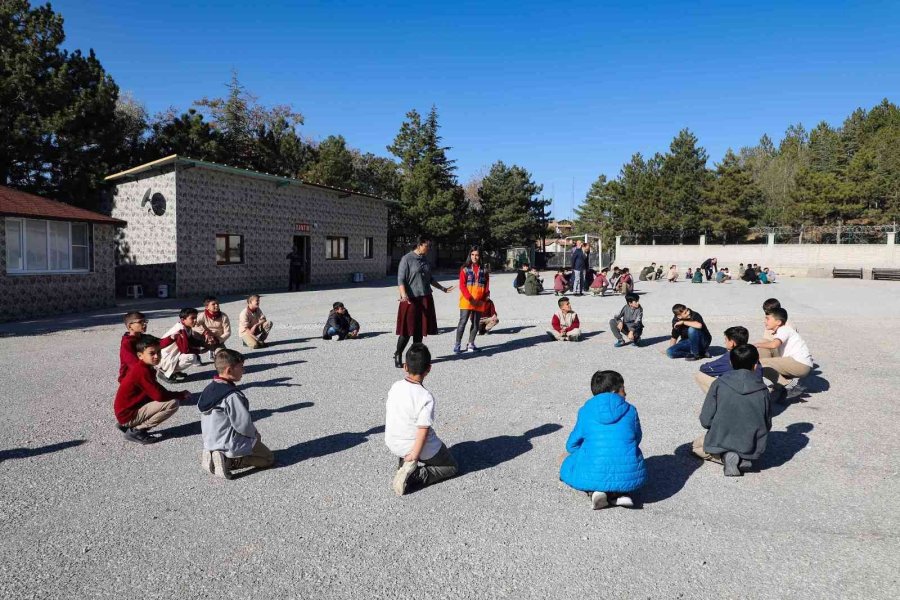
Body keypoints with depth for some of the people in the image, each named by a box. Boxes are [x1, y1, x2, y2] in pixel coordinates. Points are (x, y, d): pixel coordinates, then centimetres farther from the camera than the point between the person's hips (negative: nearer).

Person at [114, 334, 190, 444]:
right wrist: (181, 395, -11)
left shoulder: (141, 368, 8)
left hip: (126, 409, 10)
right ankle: (136, 431, -8)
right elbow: (159, 395, -24)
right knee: (172, 403, -20)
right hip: (128, 414, -10)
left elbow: (154, 392, 12)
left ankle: (127, 425, 15)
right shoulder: (142, 371, -22)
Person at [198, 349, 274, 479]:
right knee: (268, 458, 4)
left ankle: (212, 456, 9)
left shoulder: (208, 389, 1)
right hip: (232, 446, -8)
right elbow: (244, 424, -22)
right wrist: (255, 434, 0)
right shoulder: (232, 395, -26)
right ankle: (230, 461, -11)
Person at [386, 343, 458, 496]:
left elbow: (388, 415, 5)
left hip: (391, 444, 7)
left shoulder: (395, 387, -8)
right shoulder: (426, 397, -26)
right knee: (452, 467, 15)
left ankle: (402, 462, 10)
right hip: (419, 448, -7)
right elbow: (423, 433, -25)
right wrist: (413, 458, -13)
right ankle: (413, 475, -7)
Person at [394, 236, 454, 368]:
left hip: (425, 299, 7)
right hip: (411, 299, -6)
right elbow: (401, 279, -13)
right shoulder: (407, 259, -8)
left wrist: (442, 288, 29)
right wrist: (403, 294, -28)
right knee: (407, 329, -5)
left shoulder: (425, 260, 13)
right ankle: (398, 355, 10)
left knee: (420, 329, 9)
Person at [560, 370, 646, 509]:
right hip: (630, 478, 2)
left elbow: (571, 445, 12)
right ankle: (621, 493, 6)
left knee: (568, 466, 29)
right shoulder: (630, 410, 5)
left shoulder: (585, 411, 4)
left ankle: (594, 491, 0)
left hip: (593, 476, -1)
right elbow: (636, 440, 17)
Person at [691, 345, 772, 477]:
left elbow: (706, 421, -11)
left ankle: (725, 456, -1)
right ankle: (743, 459, 4)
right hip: (752, 449, 3)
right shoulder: (762, 390, -7)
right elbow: (767, 425, 1)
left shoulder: (719, 384, -11)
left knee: (696, 446, 28)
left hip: (720, 444, -3)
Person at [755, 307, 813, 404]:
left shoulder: (784, 330, -10)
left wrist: (757, 345, -14)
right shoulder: (780, 331, 20)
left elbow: (773, 345, -27)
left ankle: (784, 387, -9)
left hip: (801, 364, -10)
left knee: (761, 363, -16)